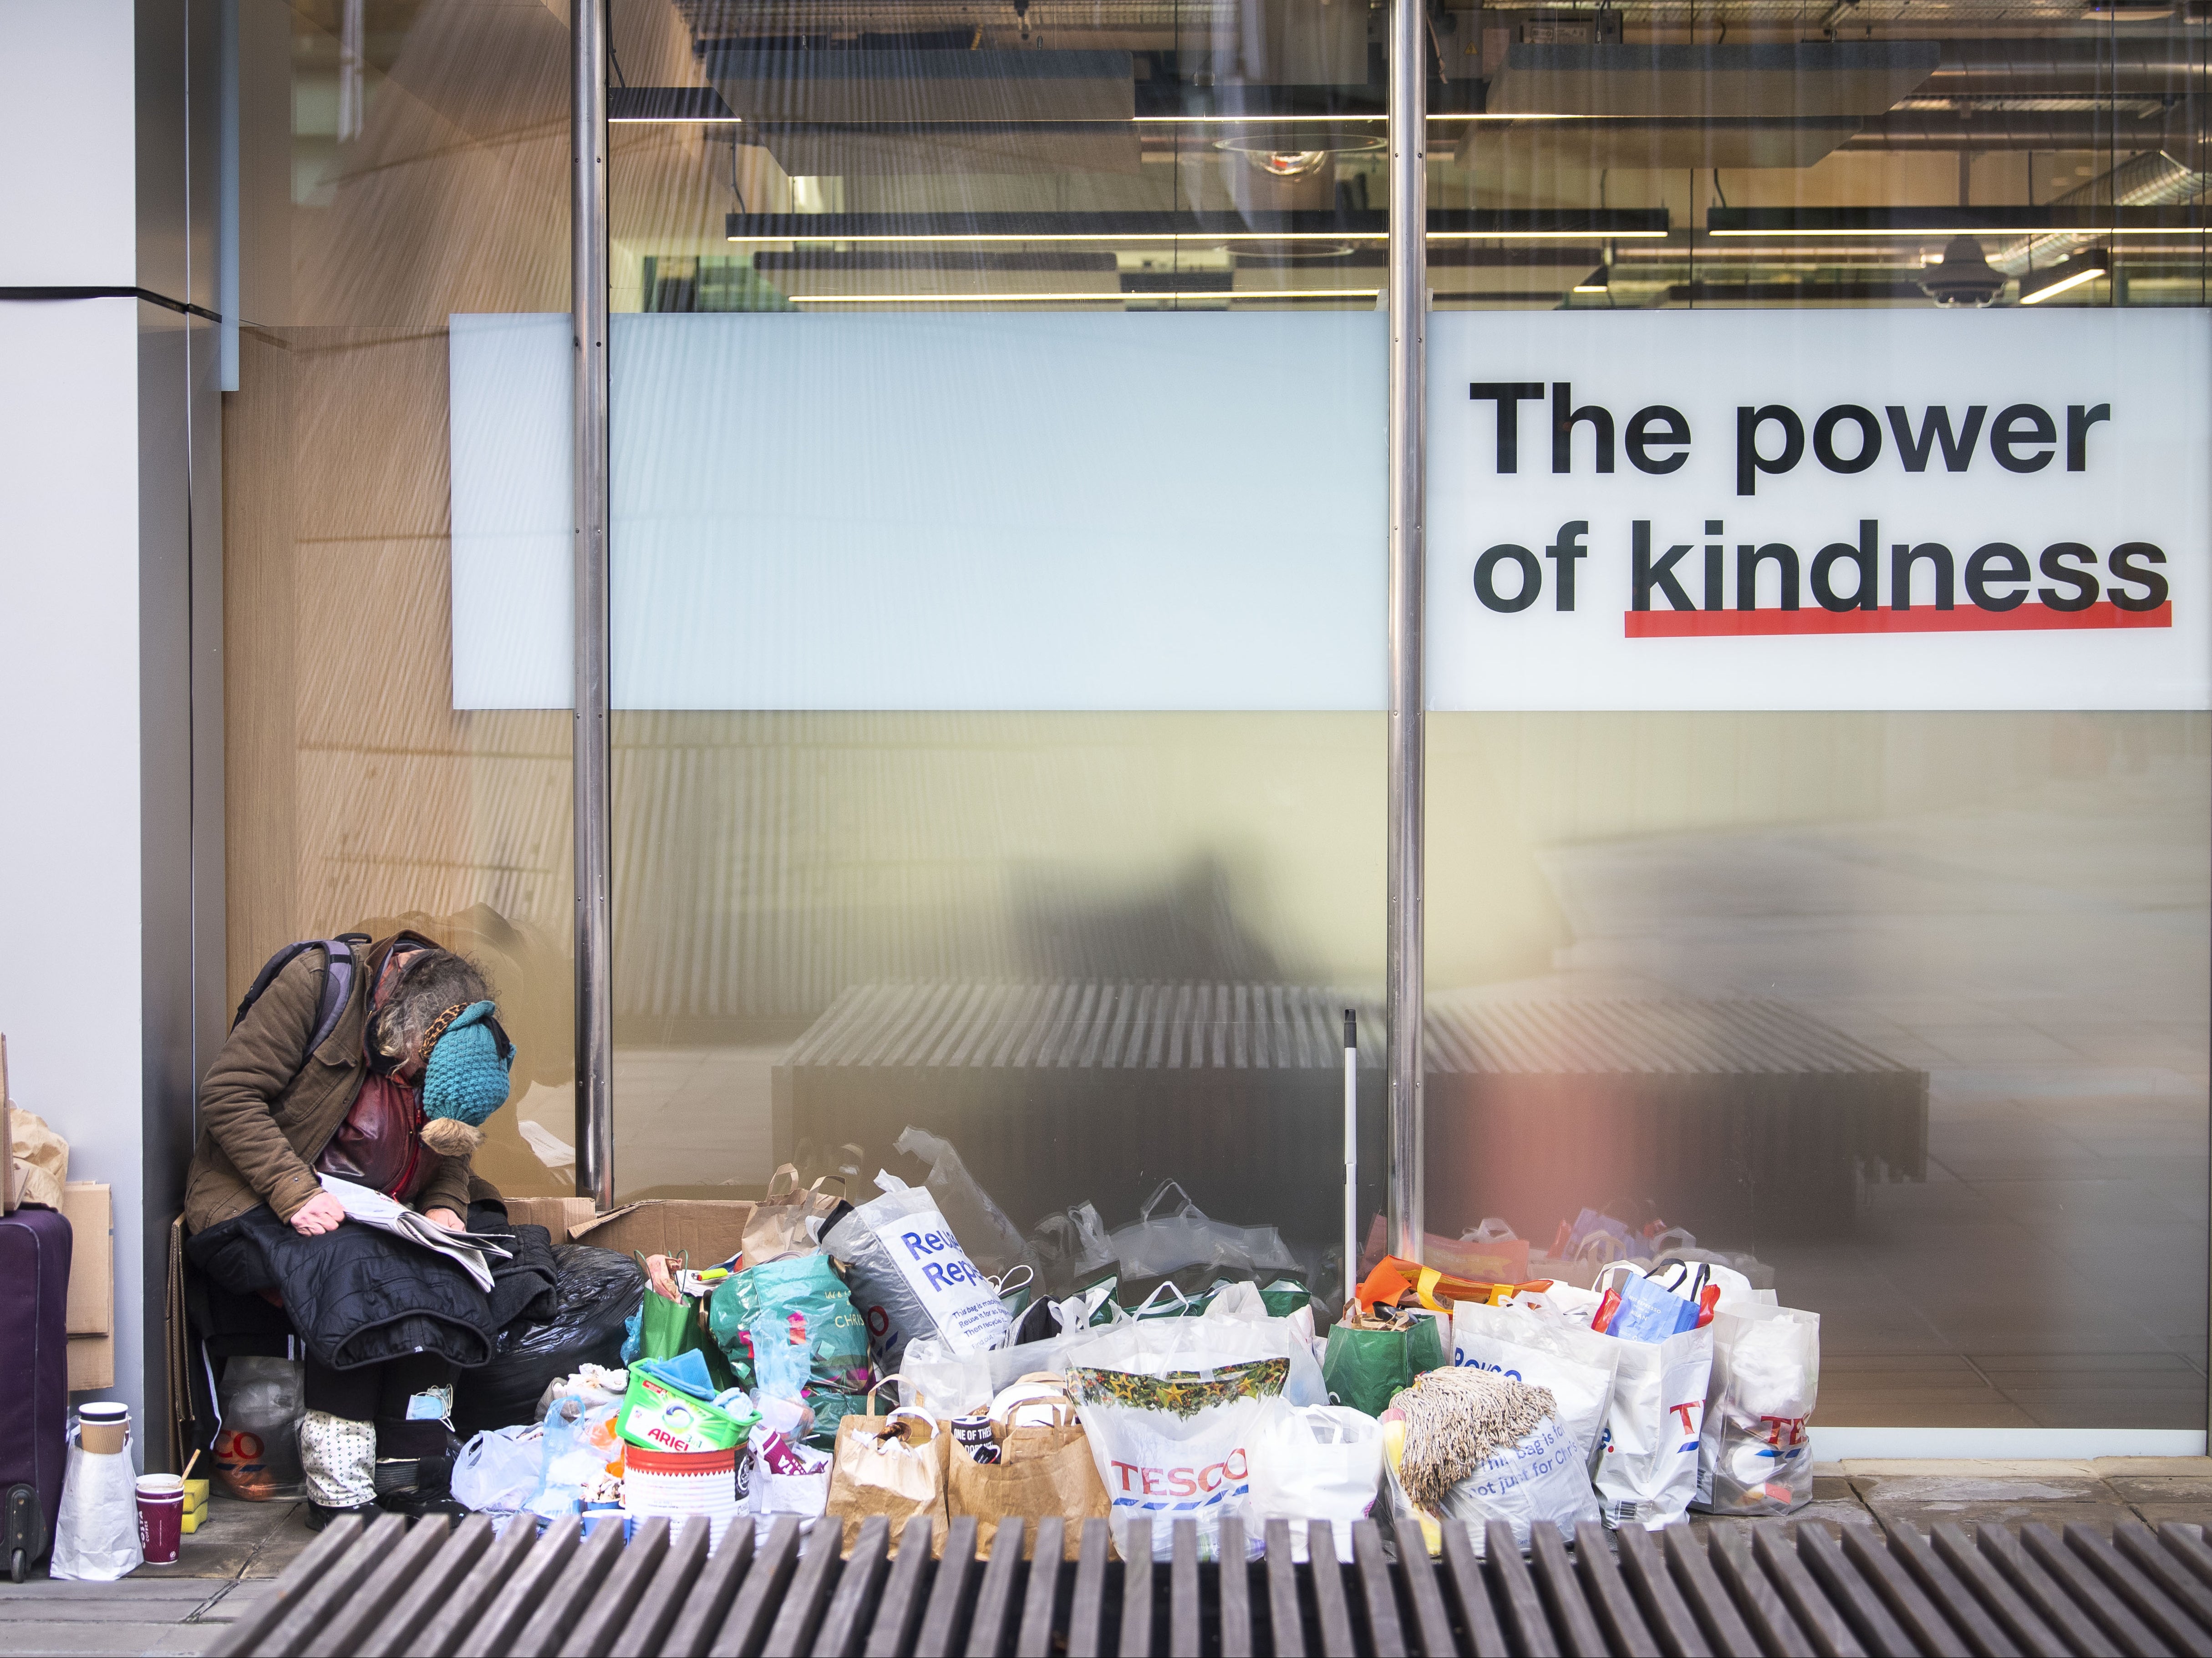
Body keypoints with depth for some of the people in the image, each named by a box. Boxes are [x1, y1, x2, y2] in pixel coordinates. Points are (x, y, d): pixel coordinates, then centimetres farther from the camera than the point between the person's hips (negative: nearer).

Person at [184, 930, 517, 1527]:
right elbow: (228, 1094, -18)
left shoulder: (456, 1043, 2)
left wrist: (444, 1207, -6)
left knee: (440, 1278, -24)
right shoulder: (315, 984, -15)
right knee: (349, 1268, -33)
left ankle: (417, 1491, -19)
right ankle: (339, 1495, -28)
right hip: (257, 1205, -5)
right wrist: (295, 1192, -27)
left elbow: (449, 1150, 16)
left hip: (370, 1219, 5)